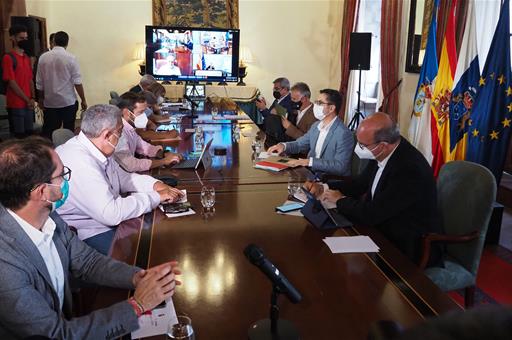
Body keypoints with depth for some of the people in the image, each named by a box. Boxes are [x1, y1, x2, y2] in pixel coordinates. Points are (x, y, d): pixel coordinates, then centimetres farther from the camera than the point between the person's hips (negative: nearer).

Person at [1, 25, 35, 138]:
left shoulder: (27, 58, 13)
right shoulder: (8, 58, -10)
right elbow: (11, 83, -13)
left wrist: (32, 98, 1)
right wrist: (27, 100, -12)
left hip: (28, 104, 7)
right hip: (15, 105, -7)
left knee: (29, 133, 11)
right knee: (18, 136, 0)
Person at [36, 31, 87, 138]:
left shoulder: (43, 57, 0)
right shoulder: (70, 58, -9)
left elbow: (39, 83, 5)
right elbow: (77, 82, -10)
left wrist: (41, 98, 18)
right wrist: (83, 100, -1)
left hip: (49, 102, 3)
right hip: (68, 102, -3)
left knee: (48, 132, 9)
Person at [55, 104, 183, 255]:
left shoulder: (99, 151, 1)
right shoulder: (79, 162, -28)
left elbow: (123, 177, 16)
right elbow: (110, 213, -31)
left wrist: (155, 185, -1)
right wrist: (156, 197, -21)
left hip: (107, 221, 9)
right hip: (89, 235, -9)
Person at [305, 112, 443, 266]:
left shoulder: (409, 169, -31)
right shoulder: (382, 154, -5)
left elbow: (371, 214, -29)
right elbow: (360, 183, 11)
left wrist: (340, 200, -12)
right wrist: (323, 187, -1)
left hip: (408, 249, -7)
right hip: (383, 227, 7)